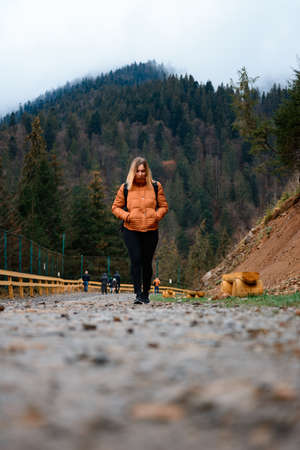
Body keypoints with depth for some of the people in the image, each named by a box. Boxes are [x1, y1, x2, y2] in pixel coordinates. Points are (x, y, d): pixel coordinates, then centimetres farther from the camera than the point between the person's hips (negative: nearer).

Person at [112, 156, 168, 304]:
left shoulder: (156, 186, 6)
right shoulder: (125, 188, 3)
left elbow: (164, 206, 12)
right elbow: (115, 207, 9)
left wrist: (156, 216, -8)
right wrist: (126, 216, -9)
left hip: (151, 231, 1)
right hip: (131, 231, -1)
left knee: (147, 262, 7)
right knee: (136, 260, -14)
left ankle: (145, 294, 20)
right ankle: (138, 294, -11)